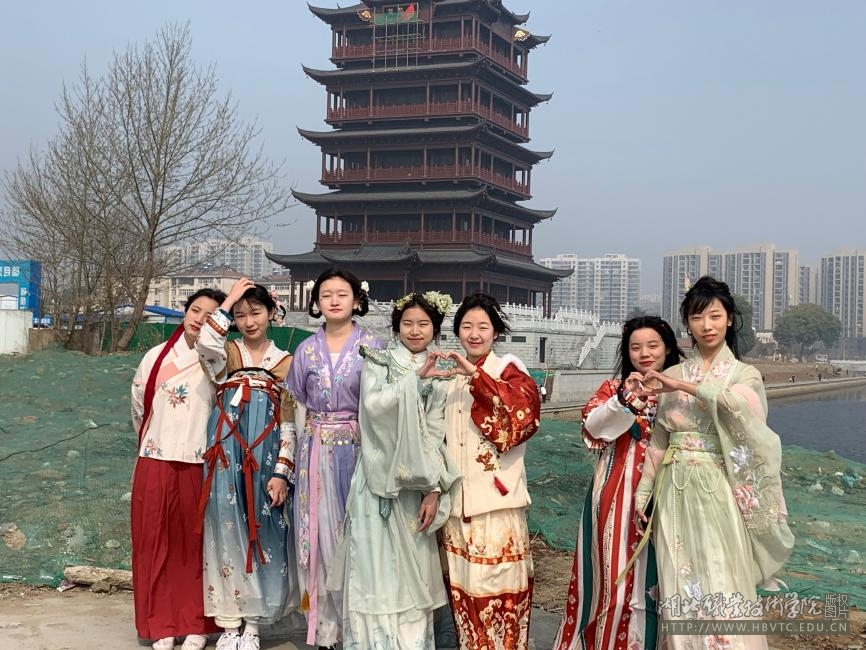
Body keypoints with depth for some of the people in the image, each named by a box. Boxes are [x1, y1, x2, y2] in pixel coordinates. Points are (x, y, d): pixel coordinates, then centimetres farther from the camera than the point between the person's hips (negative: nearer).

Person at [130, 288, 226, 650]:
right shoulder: (157, 356, 7)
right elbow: (139, 406, 16)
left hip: (199, 466, -2)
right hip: (156, 463, 3)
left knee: (196, 544, 4)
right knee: (157, 542, 6)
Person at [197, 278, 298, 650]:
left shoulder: (285, 362, 7)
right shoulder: (227, 354, 6)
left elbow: (289, 425, 3)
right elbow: (206, 343, -20)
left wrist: (282, 472, -5)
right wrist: (229, 300, -11)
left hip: (265, 460, 1)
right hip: (227, 457, 0)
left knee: (261, 534, 3)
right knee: (227, 533, 0)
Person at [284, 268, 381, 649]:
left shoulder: (371, 346, -1)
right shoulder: (306, 349, 8)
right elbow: (296, 403, 13)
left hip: (358, 450, -2)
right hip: (316, 452, 3)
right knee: (320, 534, 4)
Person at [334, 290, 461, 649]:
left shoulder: (439, 376, 10)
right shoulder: (377, 362, 2)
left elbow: (436, 434, 3)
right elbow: (374, 406, -17)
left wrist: (434, 489, -4)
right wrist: (415, 378, -24)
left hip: (416, 484, 3)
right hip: (379, 480, -3)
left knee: (412, 570, 6)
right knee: (377, 567, -3)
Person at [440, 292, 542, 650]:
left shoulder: (508, 368, -2)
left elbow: (523, 406, -23)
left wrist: (476, 375, -28)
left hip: (495, 496, -5)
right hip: (457, 496, 5)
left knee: (497, 581, -4)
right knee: (463, 582, 9)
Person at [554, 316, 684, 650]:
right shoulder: (613, 387, 8)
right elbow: (592, 425, -9)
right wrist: (625, 399, -23)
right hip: (617, 491, 0)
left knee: (652, 571, 4)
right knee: (613, 569, 1)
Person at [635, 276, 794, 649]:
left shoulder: (744, 374, 2)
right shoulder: (671, 377, 10)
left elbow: (738, 403, -23)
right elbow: (659, 440, 13)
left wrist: (684, 385, -23)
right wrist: (642, 492, 8)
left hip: (719, 492, -3)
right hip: (676, 492, 3)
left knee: (723, 590, -5)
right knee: (680, 591, 5)